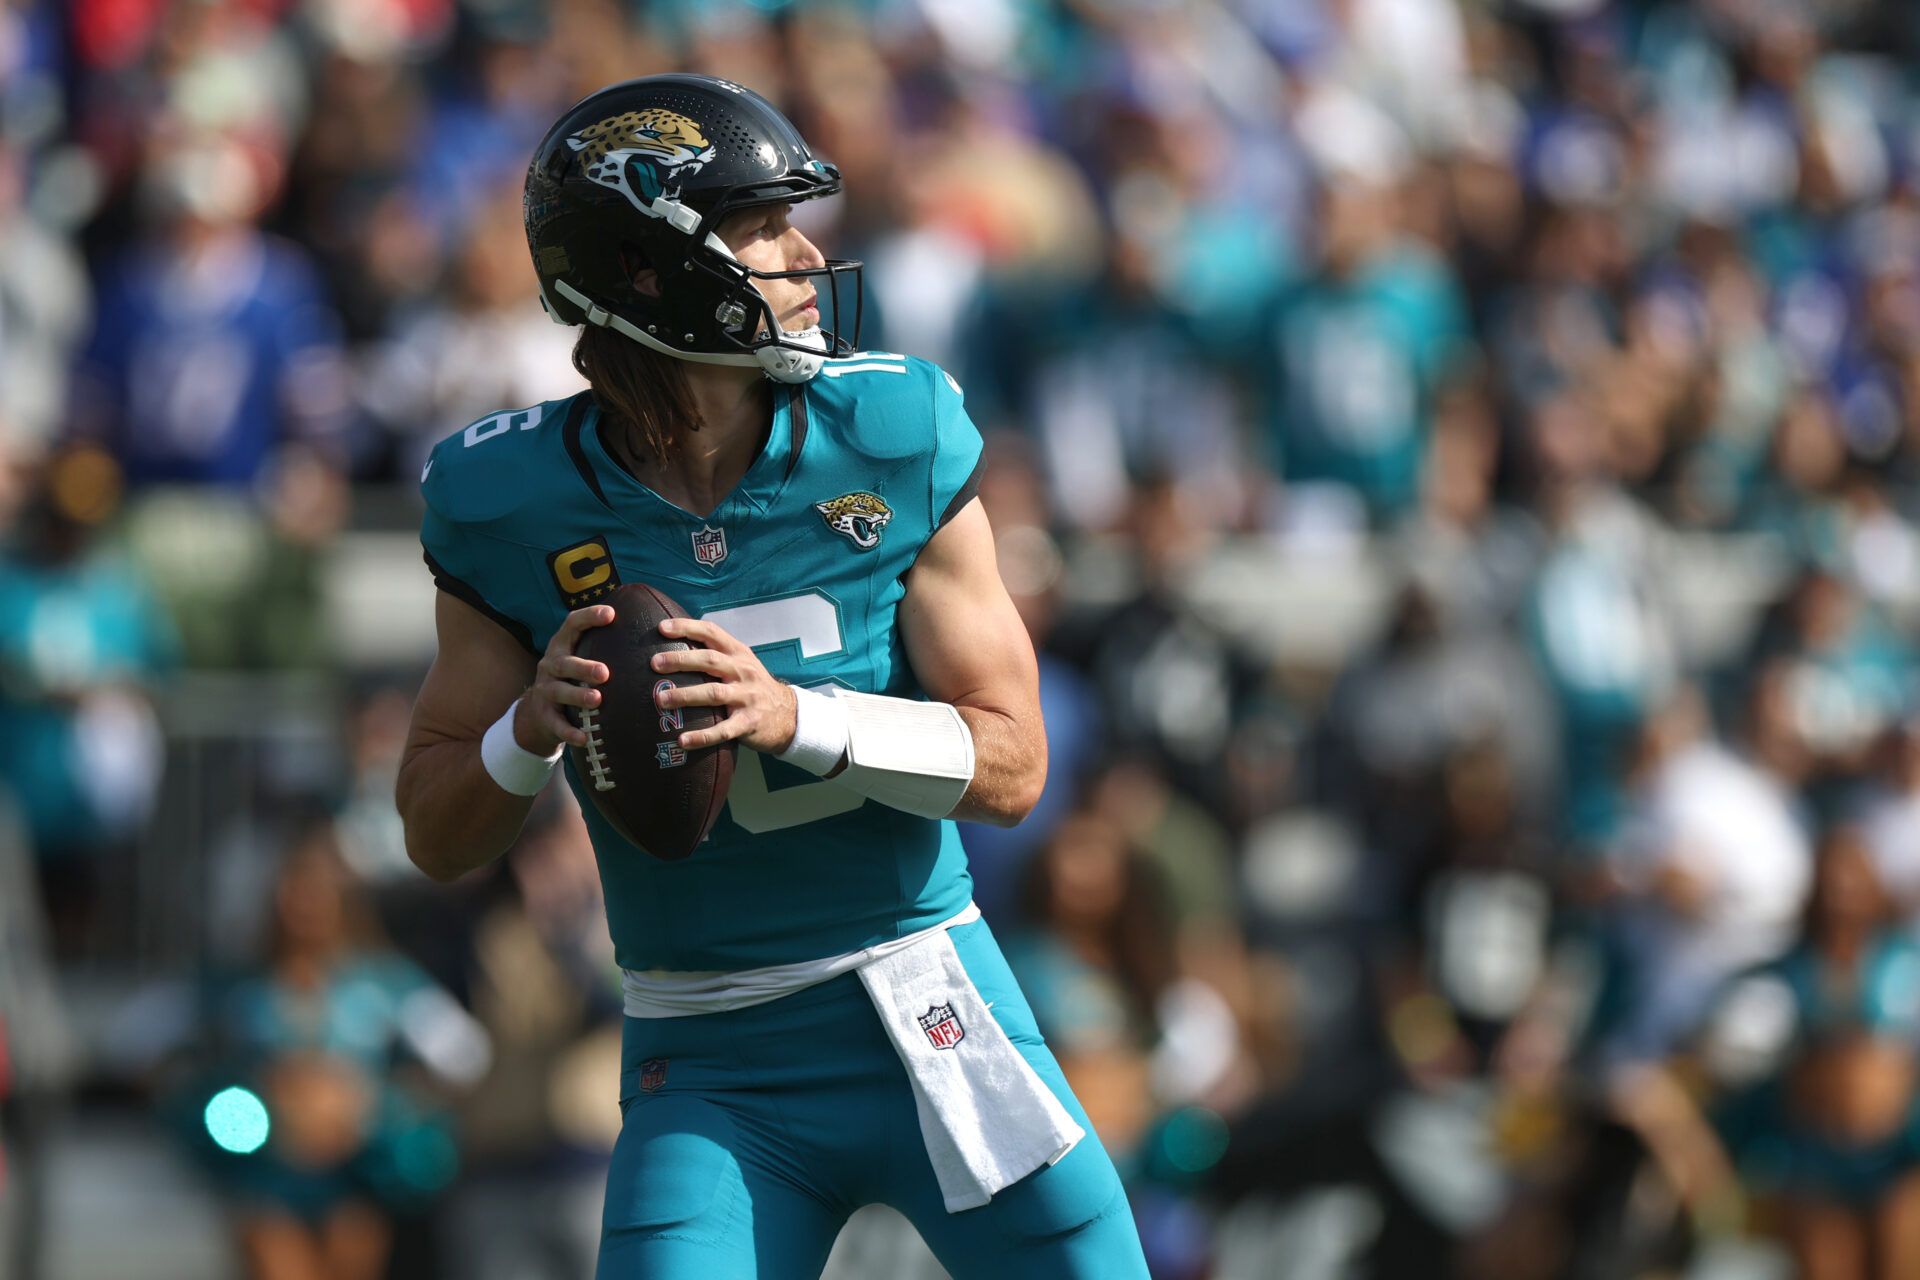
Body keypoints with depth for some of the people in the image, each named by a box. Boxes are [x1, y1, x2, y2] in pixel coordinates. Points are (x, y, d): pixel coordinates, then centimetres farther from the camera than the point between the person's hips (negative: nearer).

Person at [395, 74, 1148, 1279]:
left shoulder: (892, 440, -5)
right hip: (710, 1076, -1)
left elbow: (1012, 765, -5)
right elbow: (438, 839, 2)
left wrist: (793, 716, -22)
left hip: (935, 1019, 1)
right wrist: (534, 730, -20)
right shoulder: (513, 502, -5)